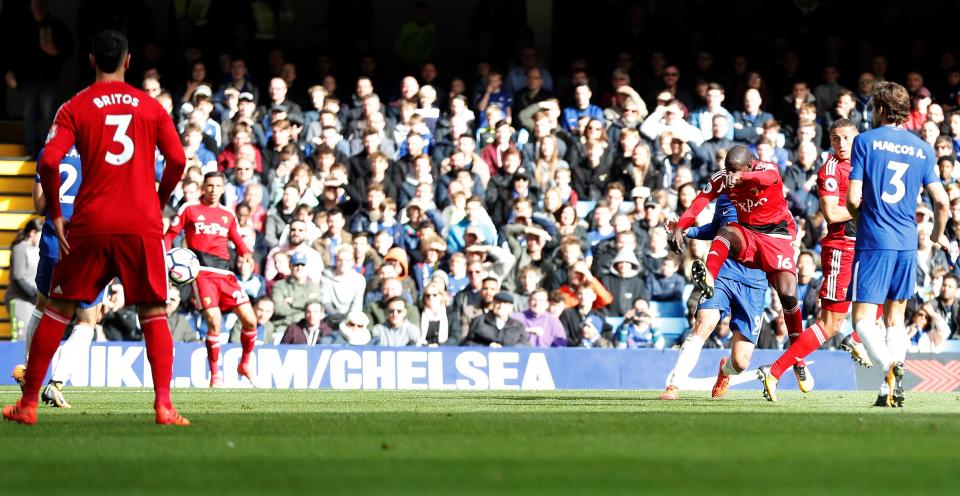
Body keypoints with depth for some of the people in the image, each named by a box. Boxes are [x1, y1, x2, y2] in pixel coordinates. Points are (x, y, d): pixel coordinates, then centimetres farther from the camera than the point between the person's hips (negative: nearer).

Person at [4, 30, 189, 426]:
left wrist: (55, 215, 2)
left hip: (90, 226, 0)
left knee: (58, 311, 9)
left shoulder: (74, 108, 3)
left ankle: (28, 403, 11)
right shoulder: (151, 107, 7)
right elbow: (177, 161, 0)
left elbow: (49, 162, -8)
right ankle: (164, 405, -7)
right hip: (142, 226, 0)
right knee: (154, 314, 6)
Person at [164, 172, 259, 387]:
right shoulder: (189, 209, 6)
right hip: (201, 272, -4)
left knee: (250, 320, -5)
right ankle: (215, 374, -4)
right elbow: (170, 235, 8)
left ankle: (245, 364, 19)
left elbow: (237, 240, 23)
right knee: (214, 321, -19)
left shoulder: (228, 215, 17)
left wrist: (246, 253, 1)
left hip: (224, 273, 4)